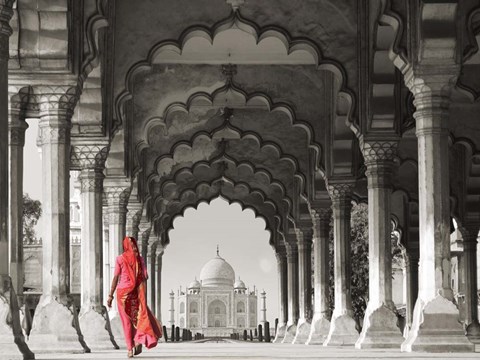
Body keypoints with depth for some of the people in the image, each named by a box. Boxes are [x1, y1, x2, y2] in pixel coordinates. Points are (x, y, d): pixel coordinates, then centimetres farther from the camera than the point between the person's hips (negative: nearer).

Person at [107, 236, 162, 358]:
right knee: (141, 316, 9)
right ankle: (139, 340, -16)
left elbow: (116, 278, -5)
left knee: (127, 321, 5)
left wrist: (110, 295, -2)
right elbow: (145, 277, 0)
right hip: (137, 292, 1)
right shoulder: (140, 259, 2)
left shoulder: (120, 259, -2)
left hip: (123, 292, -1)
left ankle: (130, 349, 1)